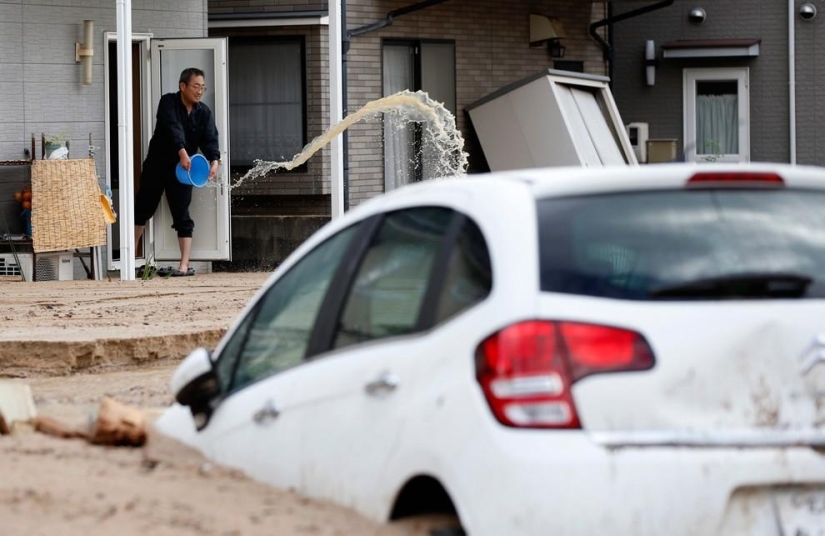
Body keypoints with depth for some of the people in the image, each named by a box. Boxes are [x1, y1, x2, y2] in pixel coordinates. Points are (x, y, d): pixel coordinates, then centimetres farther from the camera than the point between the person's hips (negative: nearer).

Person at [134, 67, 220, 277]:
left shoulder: (204, 113, -1)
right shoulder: (168, 102, -10)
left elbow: (210, 139, -14)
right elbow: (173, 128, -27)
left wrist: (214, 161, -34)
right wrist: (182, 152, -44)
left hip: (182, 169, 1)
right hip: (157, 165, -1)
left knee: (182, 216, -6)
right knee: (142, 210, 10)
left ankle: (185, 265, -9)